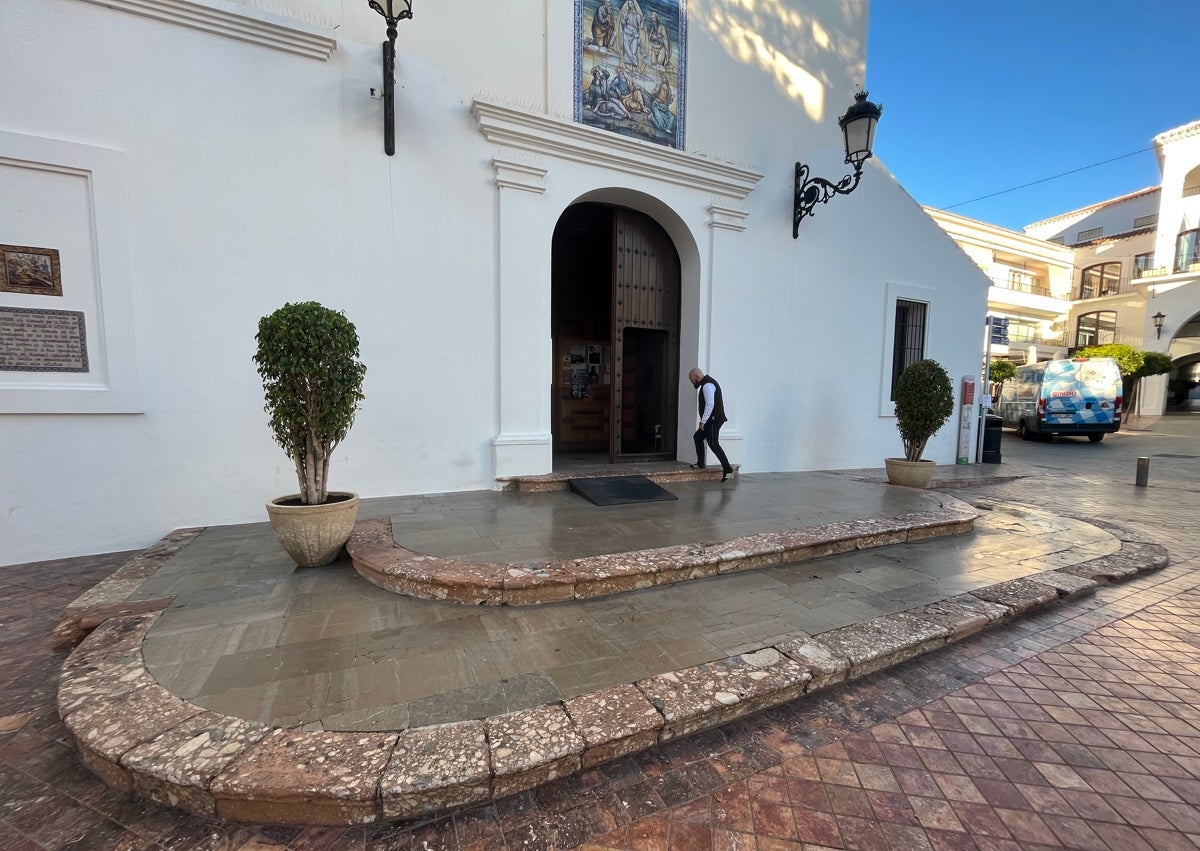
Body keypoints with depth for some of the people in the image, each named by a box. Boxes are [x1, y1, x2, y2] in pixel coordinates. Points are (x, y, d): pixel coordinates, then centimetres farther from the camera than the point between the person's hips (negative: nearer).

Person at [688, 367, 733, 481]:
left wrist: (703, 421, -21)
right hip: (710, 420, 11)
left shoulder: (707, 385, -16)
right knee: (698, 437, 17)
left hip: (713, 420, -11)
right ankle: (700, 464, 23)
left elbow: (710, 404, -26)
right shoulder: (707, 383, 17)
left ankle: (727, 469, -9)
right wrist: (704, 420, 17)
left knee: (713, 443, -11)